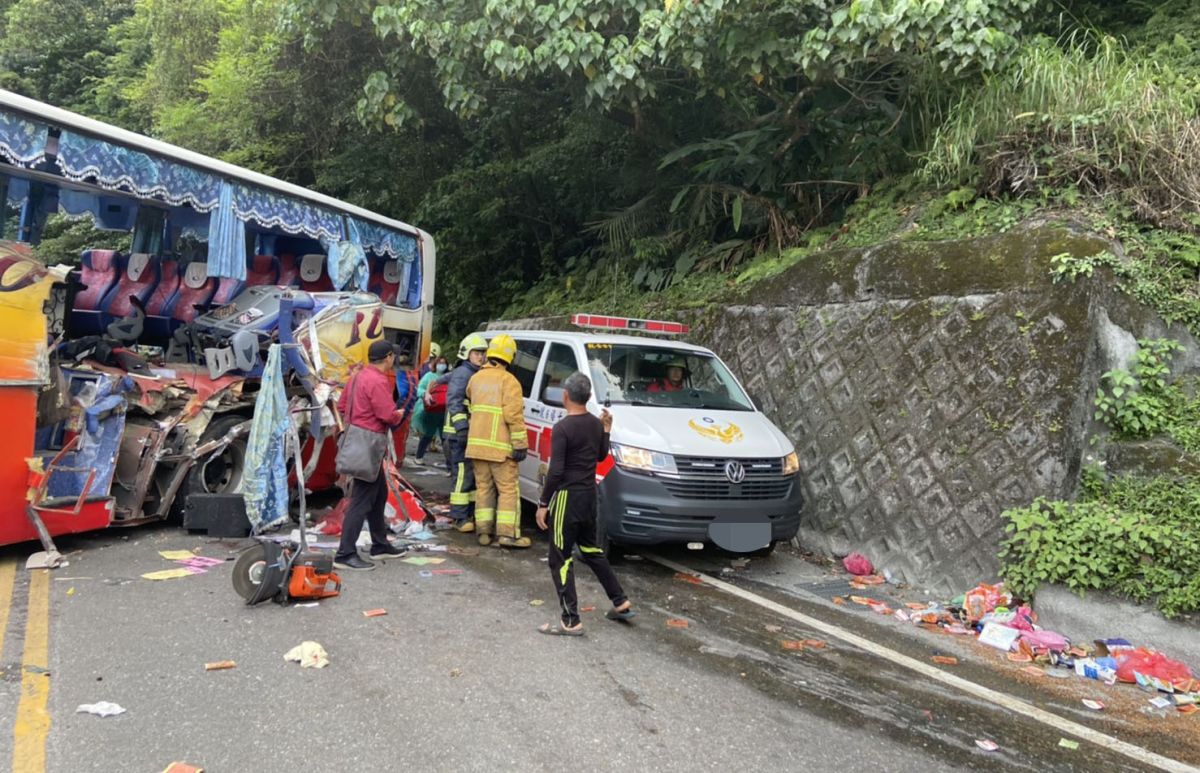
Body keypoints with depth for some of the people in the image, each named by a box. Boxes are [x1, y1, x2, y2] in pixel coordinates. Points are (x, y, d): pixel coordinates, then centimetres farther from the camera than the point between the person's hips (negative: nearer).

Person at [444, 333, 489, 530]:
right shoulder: (461, 373, -10)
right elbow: (454, 402, -21)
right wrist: (462, 426, -31)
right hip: (459, 433, -9)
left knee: (475, 475, 13)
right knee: (463, 475, -10)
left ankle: (471, 513, 22)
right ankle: (460, 518, -6)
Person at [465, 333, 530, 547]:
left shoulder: (476, 377, 12)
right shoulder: (508, 381, -9)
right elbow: (514, 416, -16)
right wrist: (520, 444, -14)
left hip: (477, 443, 6)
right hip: (500, 446, -6)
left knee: (483, 487, 12)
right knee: (508, 489, 0)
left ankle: (484, 531, 12)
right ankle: (508, 534, -3)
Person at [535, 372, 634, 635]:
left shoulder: (563, 428, -18)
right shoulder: (596, 424, 5)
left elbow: (555, 471, -20)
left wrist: (543, 503, -13)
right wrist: (606, 430, 26)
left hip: (567, 497, -8)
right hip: (589, 495, 8)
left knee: (561, 560, 0)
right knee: (591, 549, 23)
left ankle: (571, 622, 1)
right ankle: (621, 603, 28)